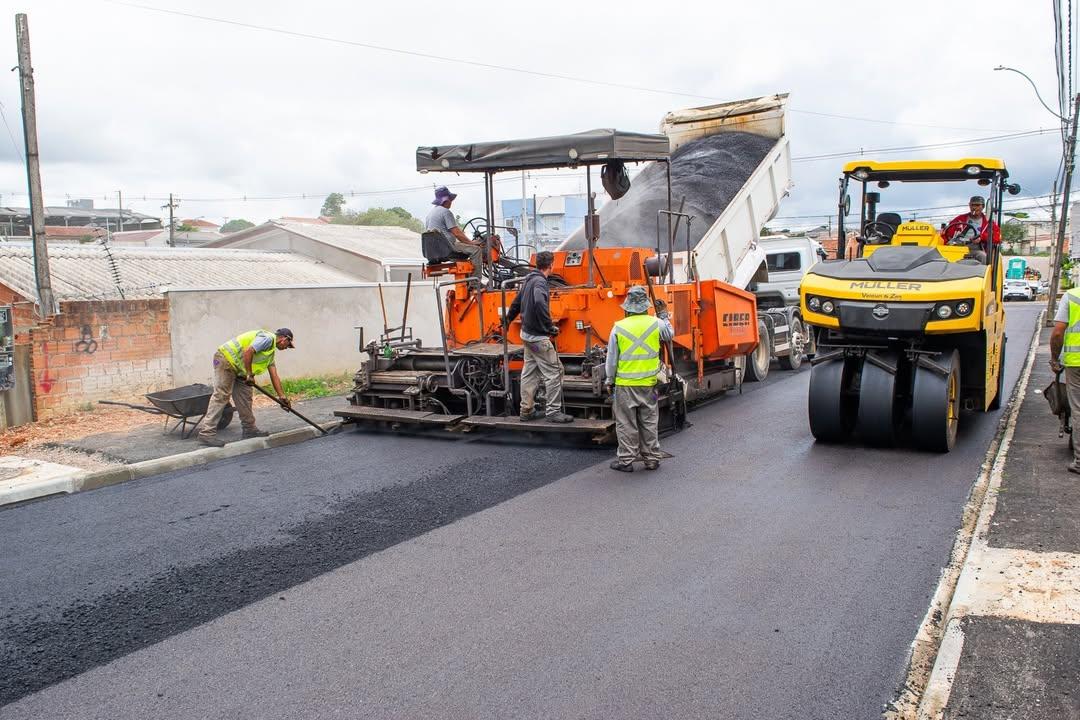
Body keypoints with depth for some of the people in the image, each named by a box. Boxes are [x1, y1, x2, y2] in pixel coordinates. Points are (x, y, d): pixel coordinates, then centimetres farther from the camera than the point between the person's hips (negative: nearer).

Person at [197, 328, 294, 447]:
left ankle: (249, 429, 16)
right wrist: (250, 375, -19)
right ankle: (206, 432, -16)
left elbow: (274, 376, 18)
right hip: (226, 358, -10)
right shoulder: (268, 338, -13)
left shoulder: (271, 351, 19)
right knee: (221, 395, -14)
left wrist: (282, 396, 14)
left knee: (244, 397, 9)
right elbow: (248, 351, -26)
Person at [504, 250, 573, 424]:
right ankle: (553, 412, -1)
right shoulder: (539, 281, -17)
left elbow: (517, 302, 24)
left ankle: (527, 411, 20)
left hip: (527, 333, 10)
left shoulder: (529, 279, 11)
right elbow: (539, 303, -37)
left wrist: (507, 320, 39)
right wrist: (550, 327, -28)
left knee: (529, 372, 14)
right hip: (538, 336, -10)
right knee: (554, 372, -4)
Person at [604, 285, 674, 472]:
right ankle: (652, 459, 19)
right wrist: (664, 315, 29)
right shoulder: (656, 323, -3)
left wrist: (610, 380, 10)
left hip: (625, 384, -2)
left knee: (626, 423, 7)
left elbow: (612, 359, -2)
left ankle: (626, 460, 11)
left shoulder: (619, 327, -7)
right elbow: (670, 335, 19)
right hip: (648, 383, 2)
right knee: (649, 422, 13)